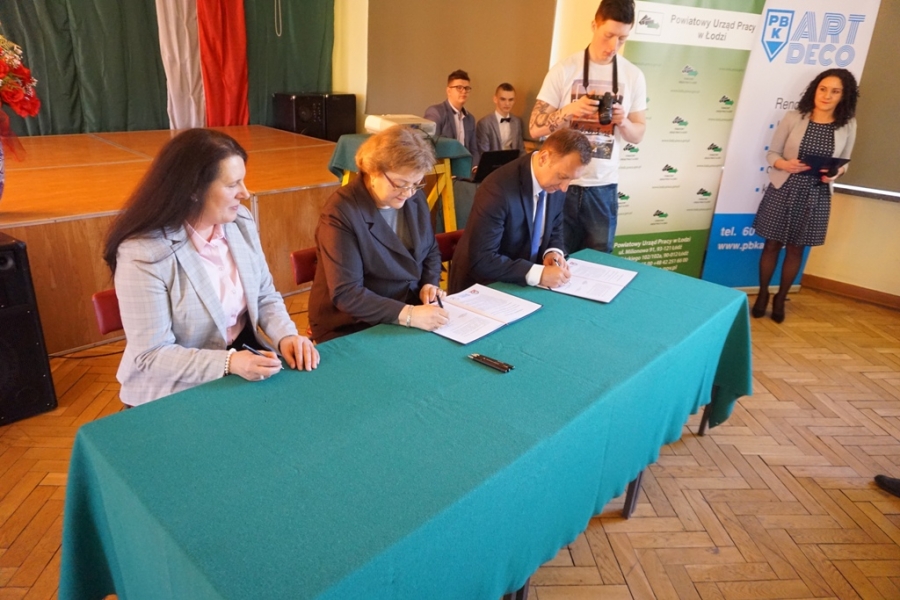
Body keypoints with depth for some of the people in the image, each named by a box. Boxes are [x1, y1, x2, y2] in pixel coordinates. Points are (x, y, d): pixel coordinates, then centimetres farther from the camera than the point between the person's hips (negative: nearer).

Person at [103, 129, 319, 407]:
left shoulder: (240, 221, -3)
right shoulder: (143, 253, -20)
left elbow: (265, 296, 5)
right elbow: (152, 355, -18)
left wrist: (286, 336, -14)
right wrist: (228, 363, -31)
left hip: (245, 352, 6)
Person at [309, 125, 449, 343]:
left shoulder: (415, 198, 1)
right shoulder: (341, 213, -18)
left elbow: (431, 252, 15)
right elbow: (346, 294, -23)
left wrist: (430, 284, -5)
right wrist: (408, 315, -31)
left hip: (412, 314, 8)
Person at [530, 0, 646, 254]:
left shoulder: (634, 76, 4)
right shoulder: (564, 70, -4)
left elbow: (638, 135, 9)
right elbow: (535, 128, -5)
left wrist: (622, 121, -13)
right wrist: (571, 110, -21)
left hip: (603, 186, 2)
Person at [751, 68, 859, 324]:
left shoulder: (847, 126, -1)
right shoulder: (793, 118, -6)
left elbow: (844, 163, 9)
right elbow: (771, 153, -1)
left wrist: (836, 173, -13)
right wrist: (783, 164, -22)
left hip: (816, 197, 1)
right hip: (783, 191, -1)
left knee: (796, 249, 12)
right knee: (772, 245, 9)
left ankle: (780, 298, 29)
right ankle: (762, 295, 27)